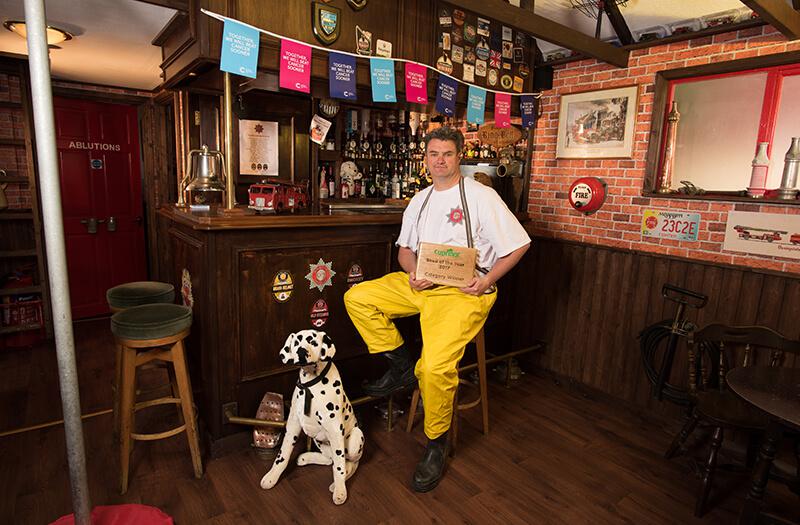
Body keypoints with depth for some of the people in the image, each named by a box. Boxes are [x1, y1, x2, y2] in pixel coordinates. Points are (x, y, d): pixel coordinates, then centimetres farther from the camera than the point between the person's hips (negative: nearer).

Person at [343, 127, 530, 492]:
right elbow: (405, 248, 19)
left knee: (436, 366, -26)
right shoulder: (419, 201, 16)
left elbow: (519, 245, -6)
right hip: (420, 284, 7)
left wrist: (486, 281, -15)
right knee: (357, 298, -8)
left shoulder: (481, 196, -3)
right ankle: (402, 366, 3)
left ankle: (436, 444, 2)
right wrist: (412, 272, -3)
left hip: (464, 291, -6)